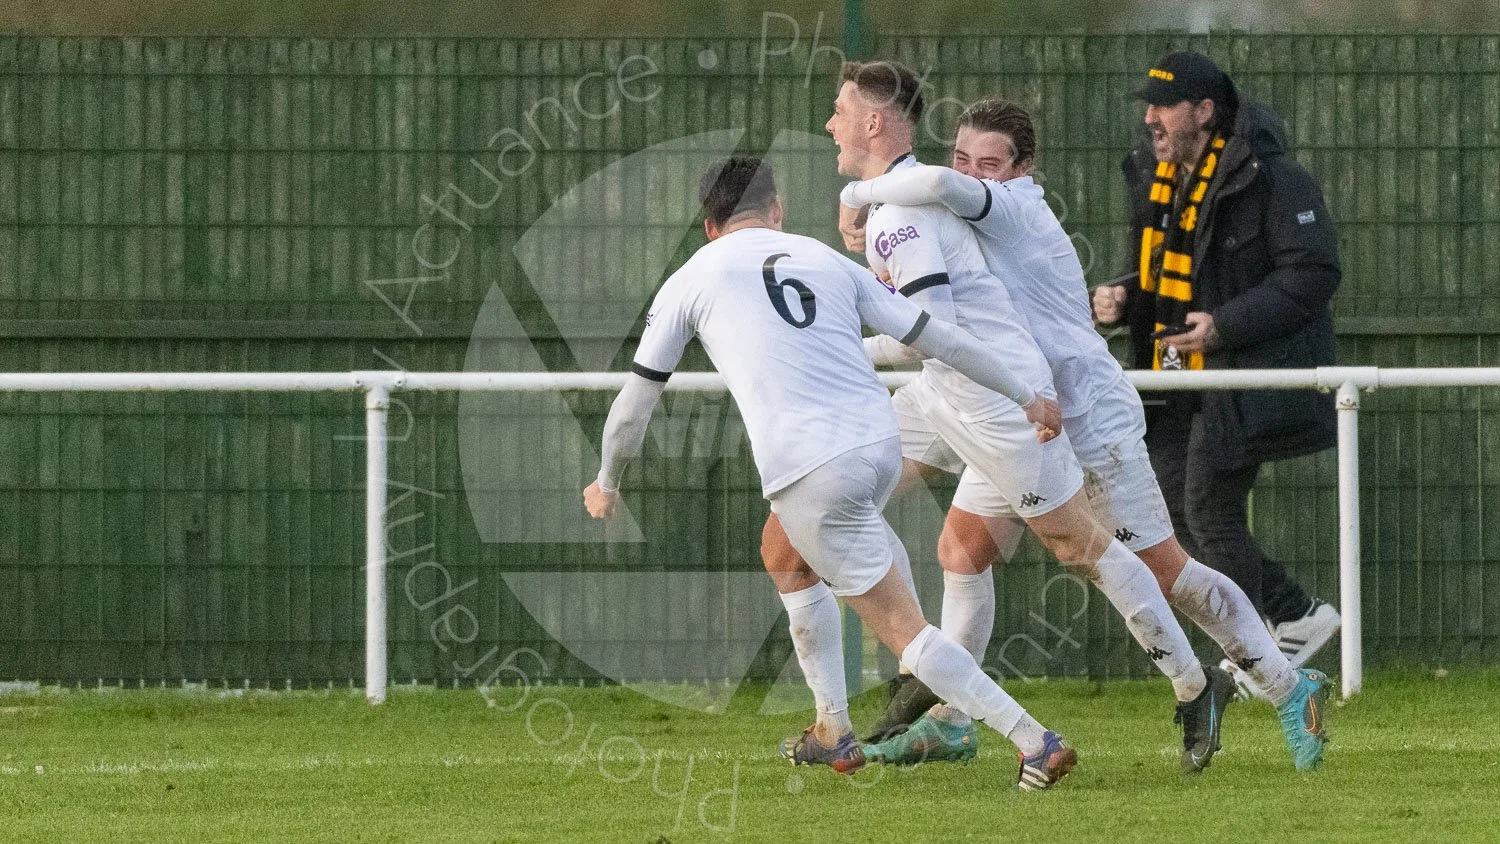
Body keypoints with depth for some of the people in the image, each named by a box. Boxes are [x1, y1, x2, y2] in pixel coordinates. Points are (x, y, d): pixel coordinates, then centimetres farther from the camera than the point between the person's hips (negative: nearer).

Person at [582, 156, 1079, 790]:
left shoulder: (689, 282, 10)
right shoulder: (827, 260, 18)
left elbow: (634, 403, 17)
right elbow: (941, 340, 18)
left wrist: (607, 485, 34)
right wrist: (1025, 398, 28)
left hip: (811, 473, -6)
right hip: (881, 445, 6)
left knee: (900, 626, -2)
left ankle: (1037, 744, -11)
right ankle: (834, 734, 33)